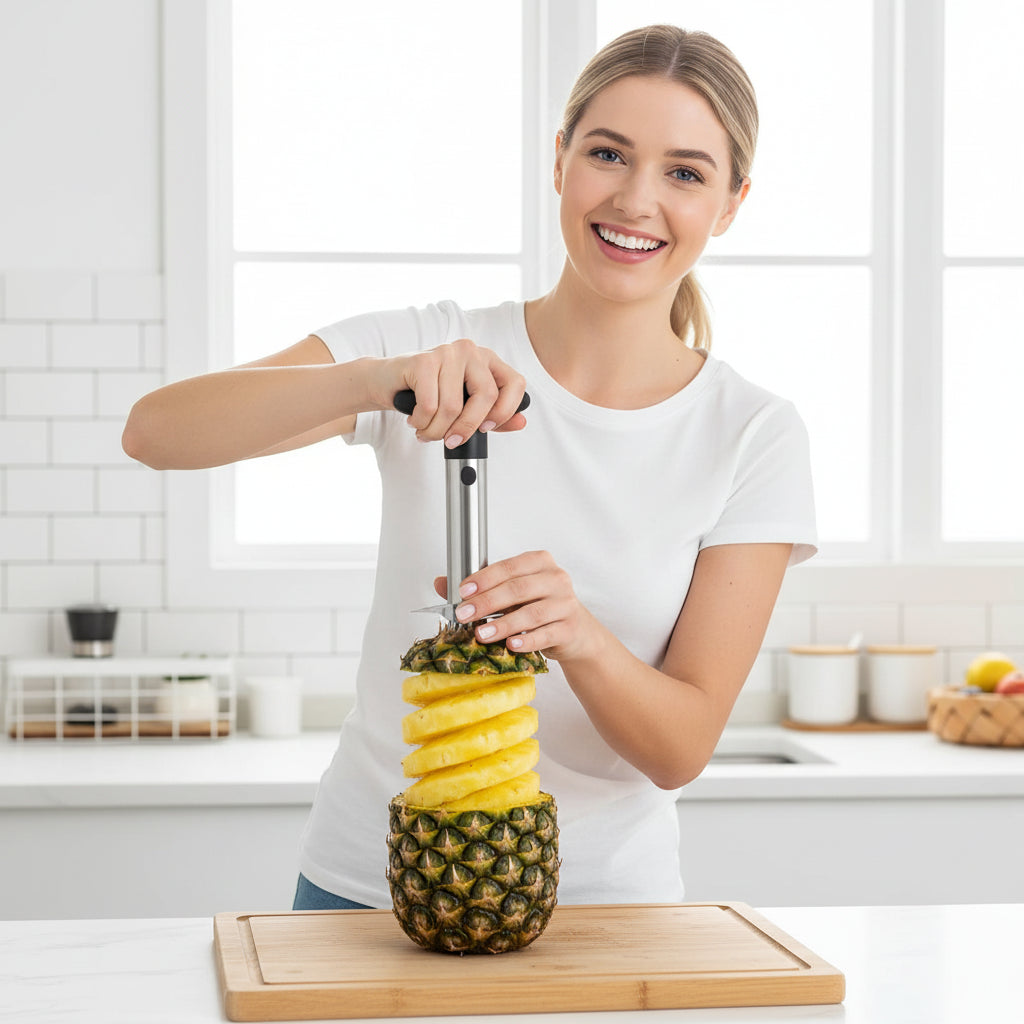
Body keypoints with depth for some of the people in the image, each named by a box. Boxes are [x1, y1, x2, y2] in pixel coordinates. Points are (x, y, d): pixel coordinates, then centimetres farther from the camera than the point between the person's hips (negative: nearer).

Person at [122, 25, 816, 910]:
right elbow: (156, 431, -21)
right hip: (367, 879, 0)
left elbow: (681, 751, -10)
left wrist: (578, 635, -30)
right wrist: (374, 379, -35)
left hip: (603, 894, 0)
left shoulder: (755, 436, -7)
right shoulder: (431, 348, -8)